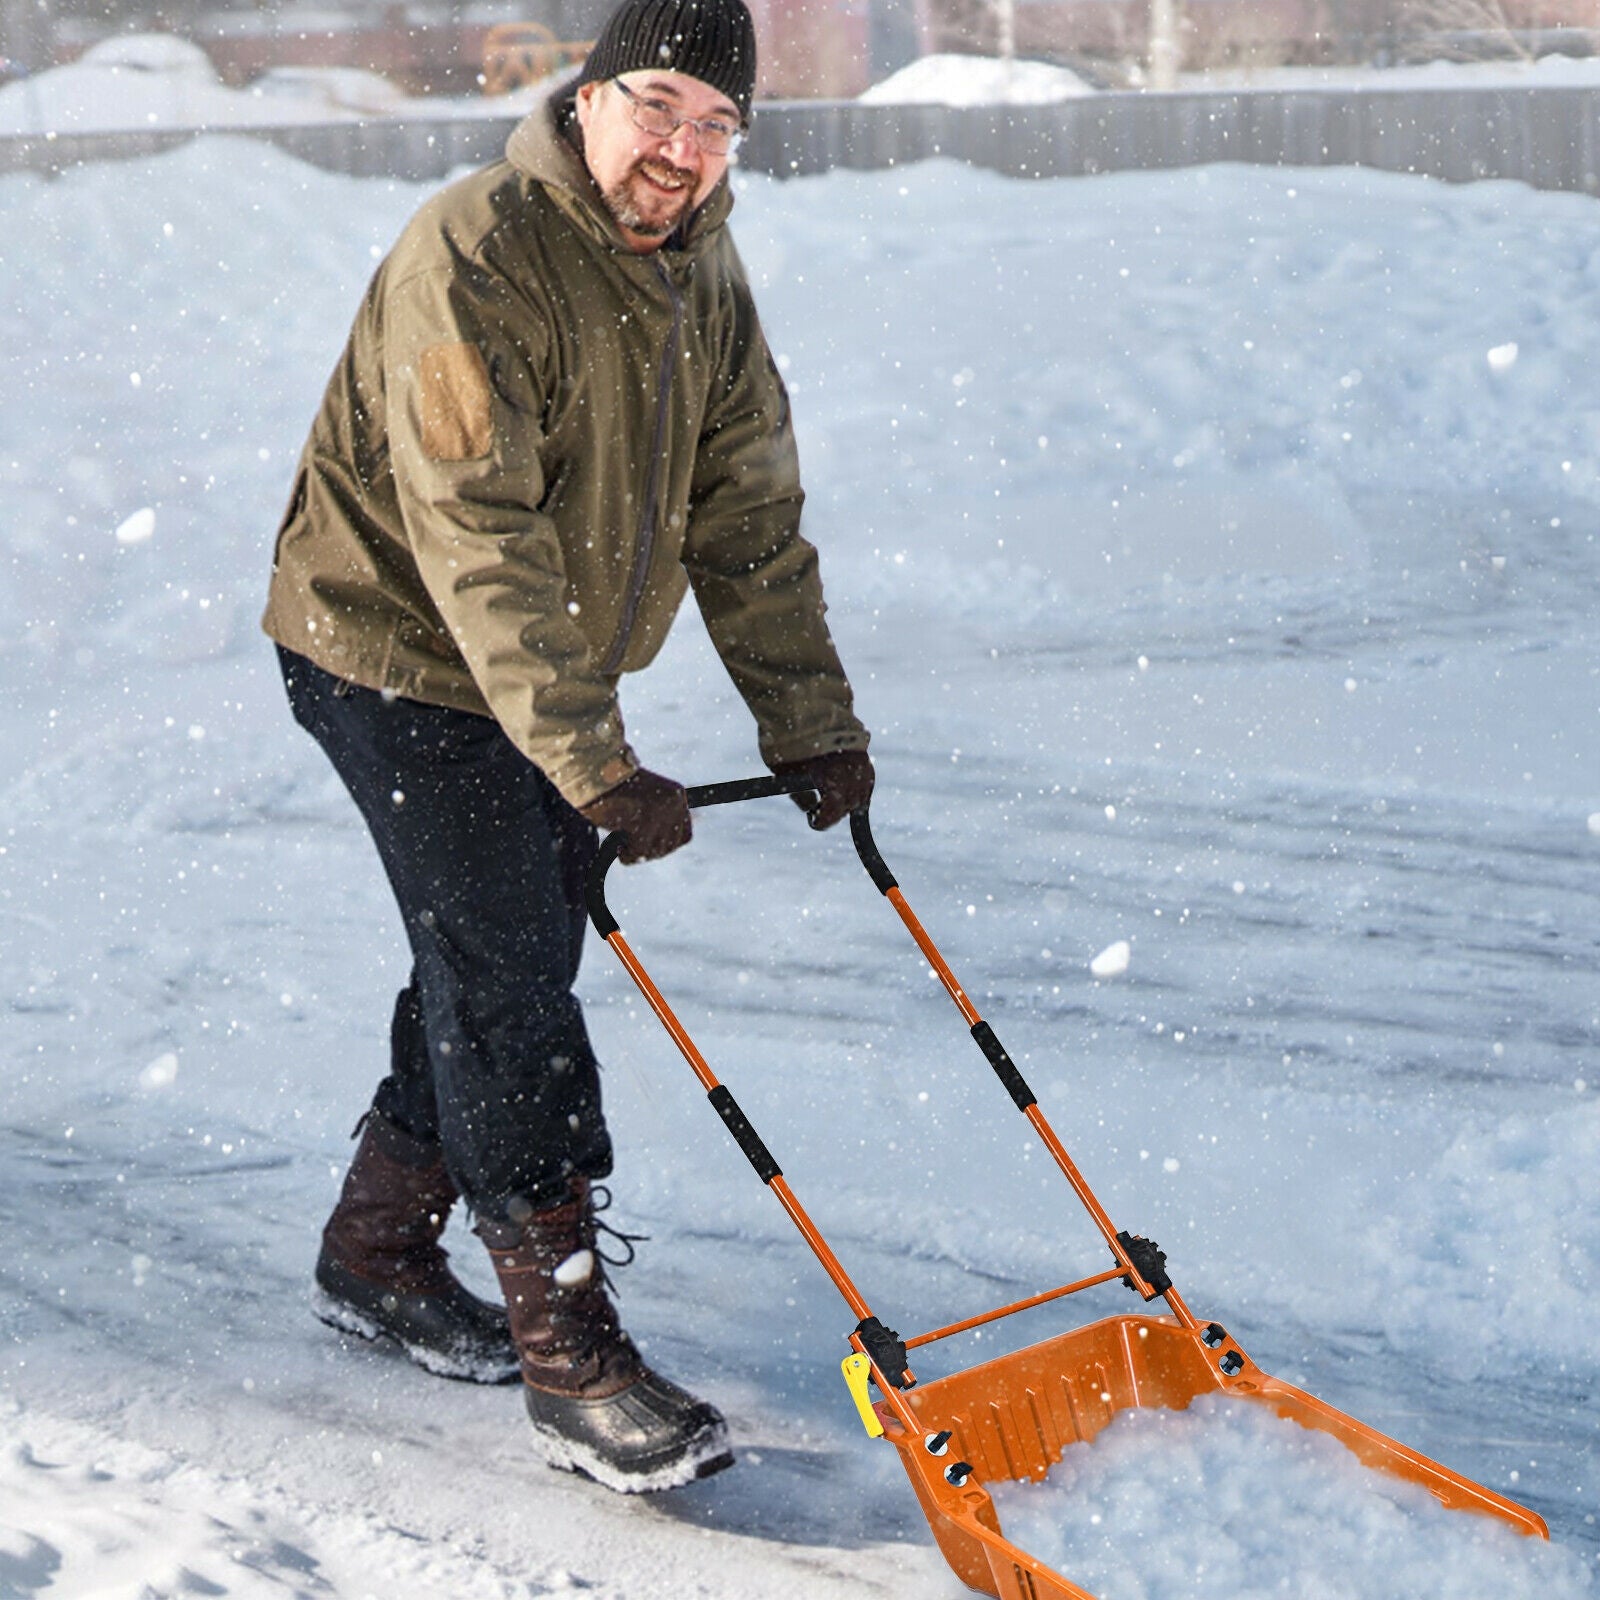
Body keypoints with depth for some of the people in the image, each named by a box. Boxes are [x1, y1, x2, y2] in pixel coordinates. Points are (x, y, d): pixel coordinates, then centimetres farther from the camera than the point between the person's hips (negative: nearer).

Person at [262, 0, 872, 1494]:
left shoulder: (704, 276, 2)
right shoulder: (473, 255, -24)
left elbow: (746, 517, 6)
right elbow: (477, 538, -30)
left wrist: (809, 724, 0)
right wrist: (593, 762, -34)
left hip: (549, 674, 8)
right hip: (398, 657, -8)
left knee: (503, 966, 13)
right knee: (509, 985, -11)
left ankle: (376, 1255, 32)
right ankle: (570, 1358, -6)